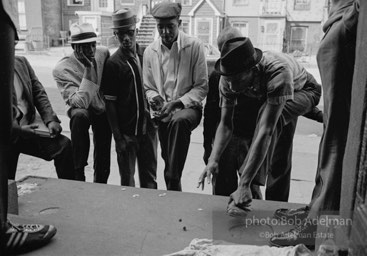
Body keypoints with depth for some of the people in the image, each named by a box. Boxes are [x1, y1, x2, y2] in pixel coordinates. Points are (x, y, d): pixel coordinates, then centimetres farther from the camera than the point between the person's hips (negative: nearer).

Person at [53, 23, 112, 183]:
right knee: (80, 115, -41)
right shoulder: (62, 69, -25)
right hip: (81, 110, -3)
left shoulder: (103, 53, -12)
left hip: (103, 111, 4)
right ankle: (78, 171, -26)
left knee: (103, 165, 6)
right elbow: (80, 102, -35)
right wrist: (88, 69, -38)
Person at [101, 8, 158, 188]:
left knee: (149, 178, 14)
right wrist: (117, 137, -10)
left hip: (148, 128, 3)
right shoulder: (113, 64, -8)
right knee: (127, 181, 10)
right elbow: (110, 104, -8)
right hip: (127, 132, -3)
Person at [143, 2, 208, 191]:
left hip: (188, 107, -3)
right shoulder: (150, 51, 4)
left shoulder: (195, 46, -6)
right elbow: (148, 88, 14)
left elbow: (202, 86, -5)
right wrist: (154, 98, -10)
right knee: (168, 161, 5)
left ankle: (173, 182, -30)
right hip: (163, 113, 4)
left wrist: (178, 102, -16)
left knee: (179, 121, -38)